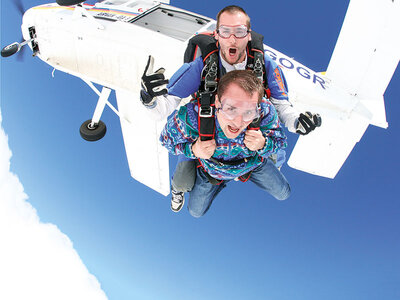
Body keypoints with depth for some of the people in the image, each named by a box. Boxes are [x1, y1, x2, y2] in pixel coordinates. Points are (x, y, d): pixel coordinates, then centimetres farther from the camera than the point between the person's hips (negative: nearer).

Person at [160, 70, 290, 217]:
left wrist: (263, 145, -41)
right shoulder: (192, 116, -45)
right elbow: (167, 139, -22)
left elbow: (280, 140, -18)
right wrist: (193, 150, -42)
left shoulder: (265, 111, -40)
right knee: (196, 211, 18)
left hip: (253, 163, 1)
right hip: (212, 170, 0)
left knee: (283, 194, 18)